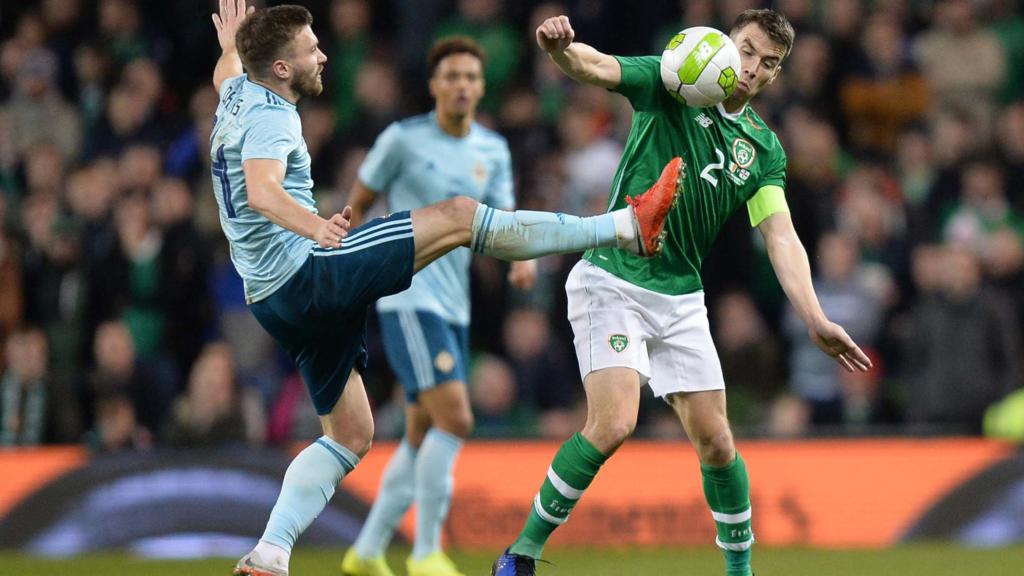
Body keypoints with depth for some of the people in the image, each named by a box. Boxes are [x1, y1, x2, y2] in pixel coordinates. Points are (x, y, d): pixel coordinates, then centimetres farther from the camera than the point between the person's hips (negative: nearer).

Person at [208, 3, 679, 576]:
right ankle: (627, 226, -17)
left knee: (351, 436, 15)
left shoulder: (238, 96, 14)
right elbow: (262, 191, -35)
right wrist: (312, 225, -51)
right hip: (307, 272, -10)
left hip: (278, 301, 10)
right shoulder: (271, 118, -14)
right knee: (459, 216, -15)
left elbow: (227, 75, 41)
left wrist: (230, 47, 60)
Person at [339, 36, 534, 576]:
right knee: (454, 418, -19)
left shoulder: (493, 151, 9)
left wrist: (522, 259, -14)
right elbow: (357, 202, 4)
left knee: (422, 437, 11)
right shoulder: (403, 139, -5)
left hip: (454, 306, 7)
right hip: (408, 300, -7)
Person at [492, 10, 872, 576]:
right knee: (613, 423, -21)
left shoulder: (764, 147, 8)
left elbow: (780, 236, 1)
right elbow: (594, 66, -20)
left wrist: (815, 321, -13)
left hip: (681, 297, 5)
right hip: (613, 281, -5)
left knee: (715, 440, 4)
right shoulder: (670, 85, -4)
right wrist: (559, 46, -45)